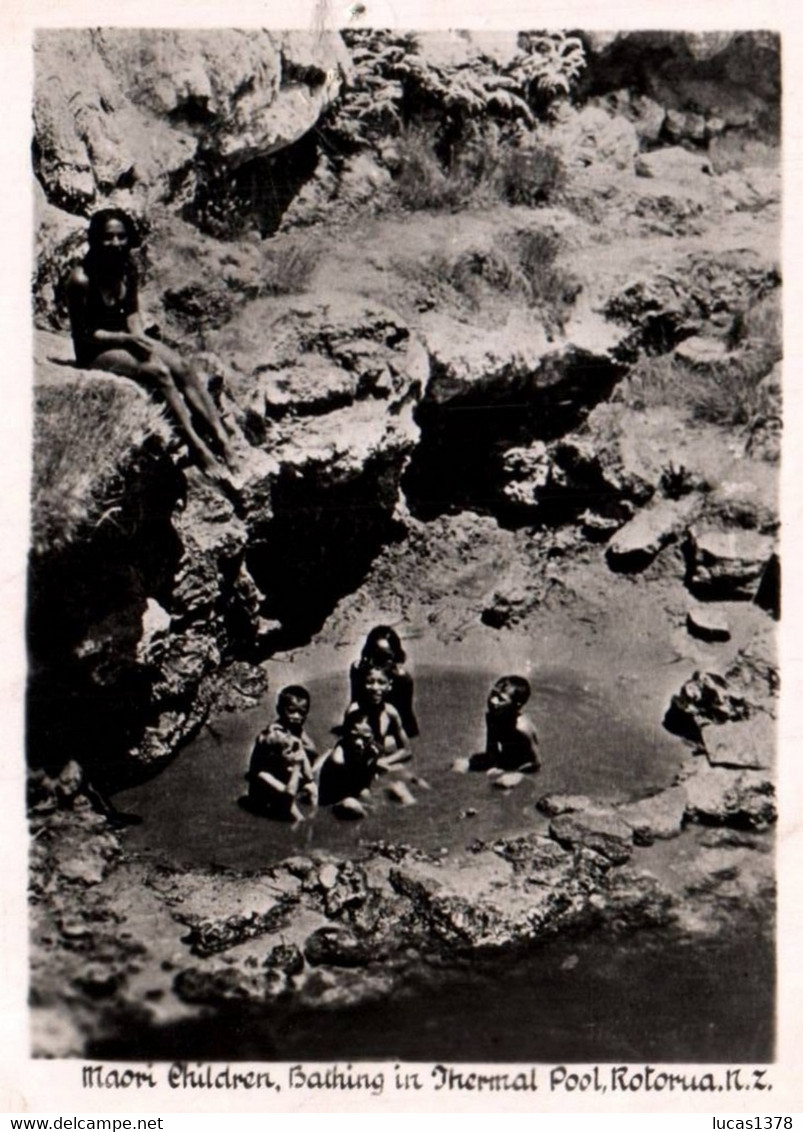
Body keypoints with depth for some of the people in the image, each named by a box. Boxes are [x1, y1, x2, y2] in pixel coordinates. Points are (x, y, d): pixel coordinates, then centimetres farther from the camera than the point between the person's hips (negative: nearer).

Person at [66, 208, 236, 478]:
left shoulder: (128, 270, 0)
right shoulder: (81, 279, -19)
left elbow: (132, 312, 10)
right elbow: (82, 334, -15)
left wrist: (141, 339, -10)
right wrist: (127, 339, -21)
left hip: (125, 339, 6)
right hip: (95, 353, -6)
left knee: (182, 367, -18)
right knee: (159, 372, -29)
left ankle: (220, 435, -24)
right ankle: (197, 447, -30)